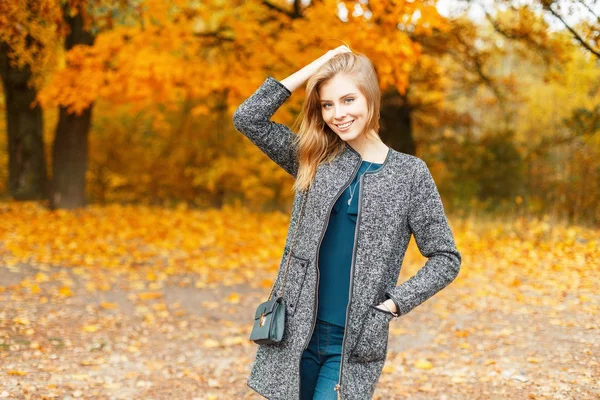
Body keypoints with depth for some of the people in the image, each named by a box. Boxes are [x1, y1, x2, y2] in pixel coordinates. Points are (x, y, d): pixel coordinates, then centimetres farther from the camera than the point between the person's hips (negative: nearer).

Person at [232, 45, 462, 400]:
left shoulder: (410, 173, -2)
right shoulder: (315, 159, 6)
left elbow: (446, 259, 1)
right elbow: (248, 118, -1)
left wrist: (390, 306, -10)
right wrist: (313, 68, -3)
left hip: (354, 343, -3)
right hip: (297, 332, 3)